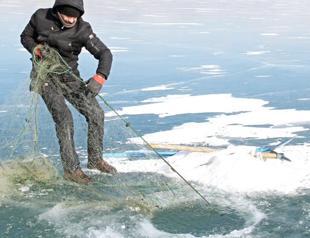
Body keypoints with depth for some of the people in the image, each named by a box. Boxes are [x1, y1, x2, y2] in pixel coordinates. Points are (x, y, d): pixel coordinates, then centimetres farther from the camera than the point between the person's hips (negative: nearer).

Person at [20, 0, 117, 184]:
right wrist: (36, 49, -17)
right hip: (45, 75, -2)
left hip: (70, 76, 2)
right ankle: (71, 169, -13)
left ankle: (95, 159, 15)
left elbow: (105, 54, -22)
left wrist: (99, 78, -40)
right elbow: (26, 37, 5)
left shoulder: (82, 30, -15)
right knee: (64, 117, -20)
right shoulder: (41, 17, -12)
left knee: (96, 114, -4)